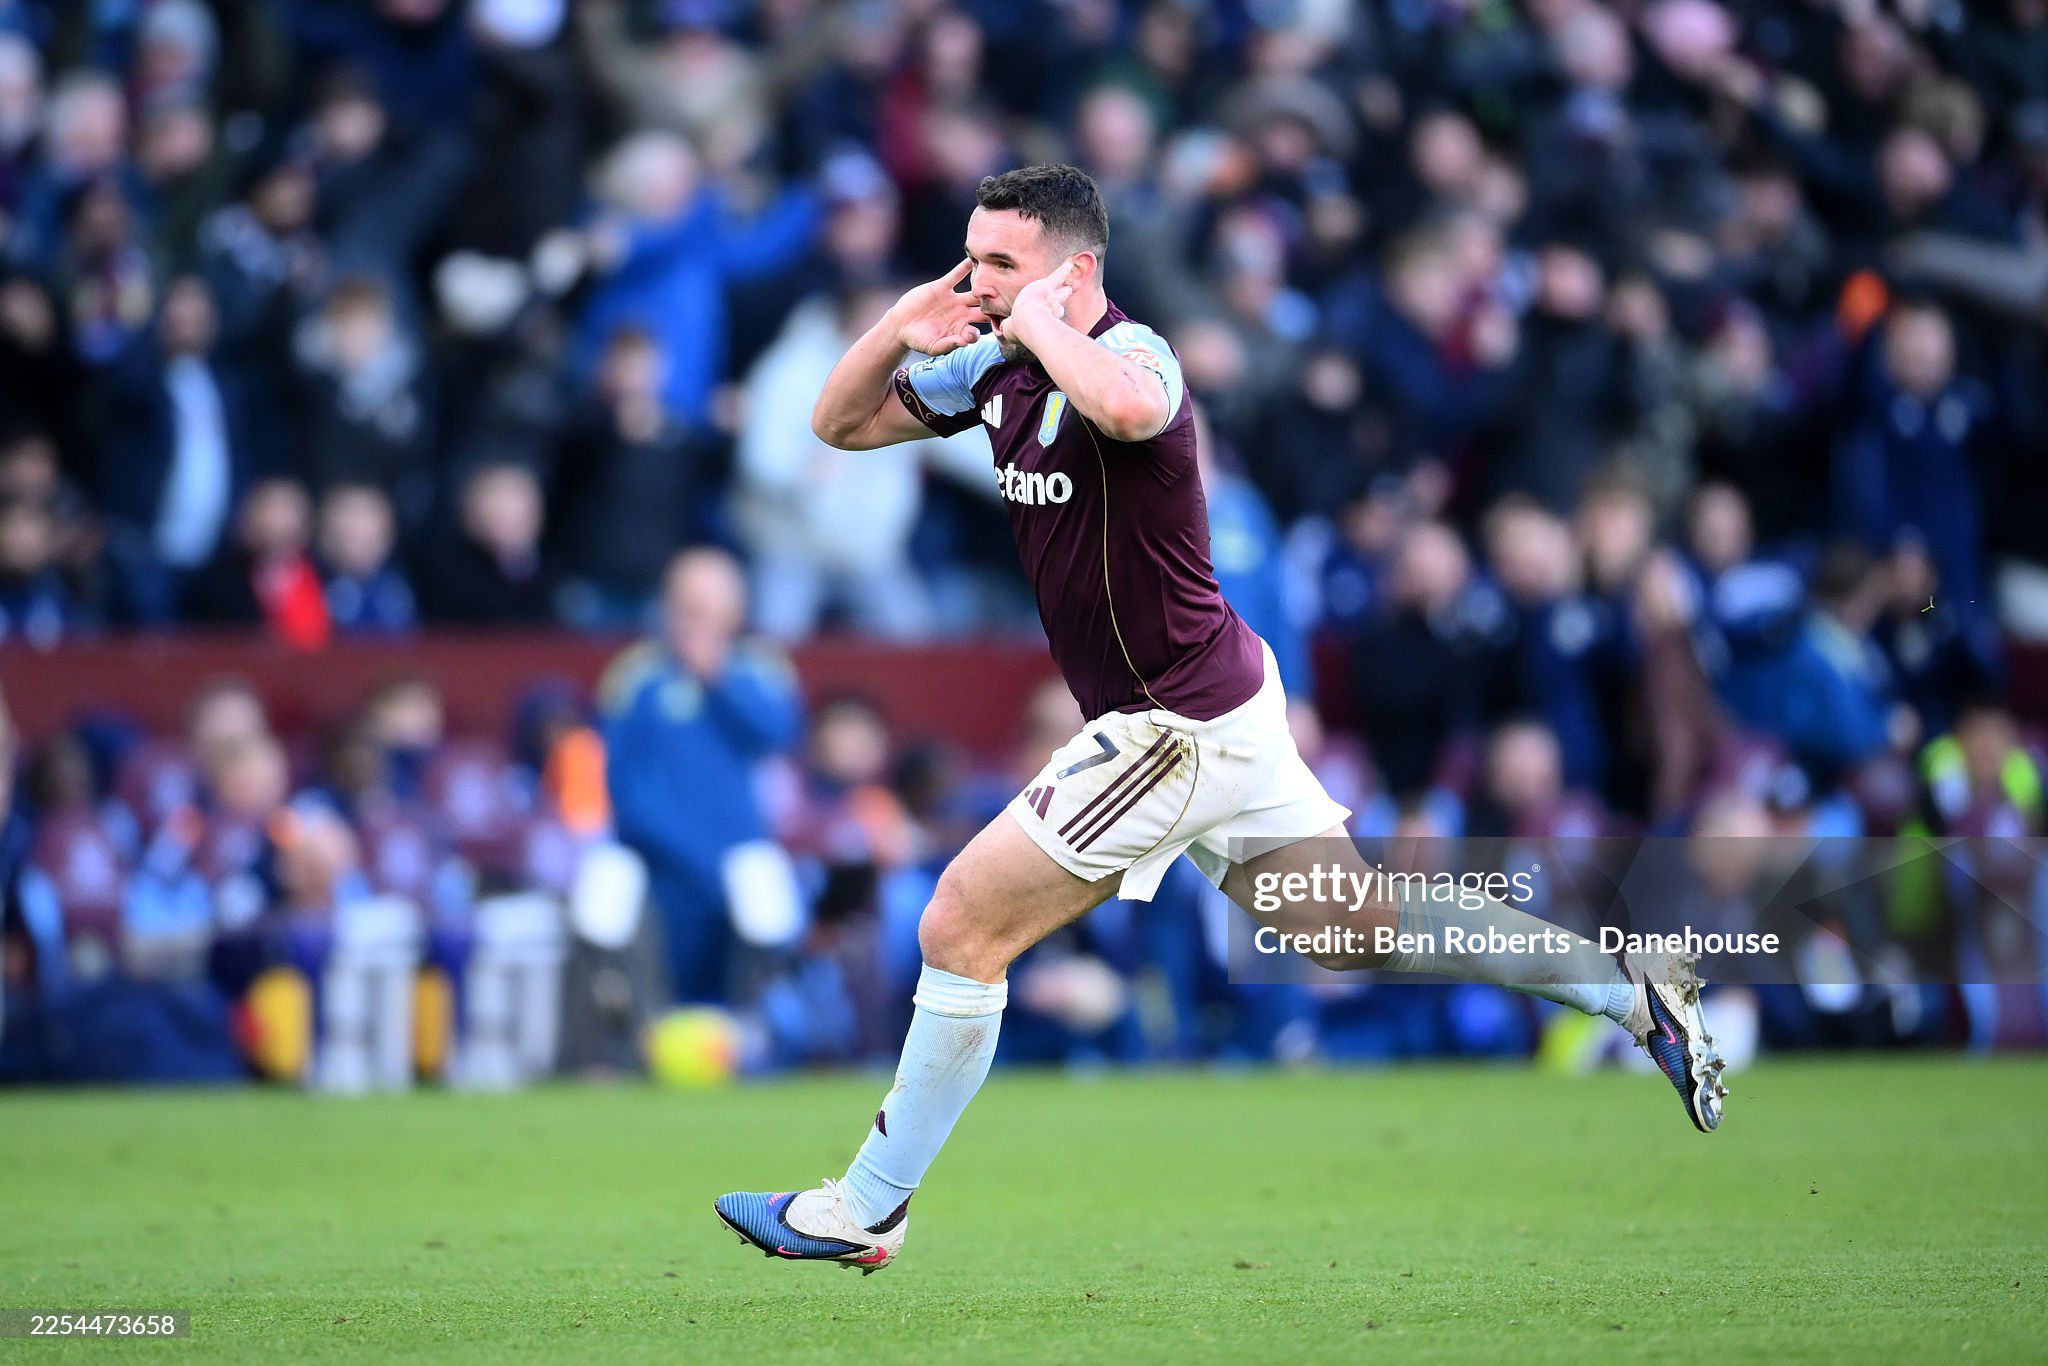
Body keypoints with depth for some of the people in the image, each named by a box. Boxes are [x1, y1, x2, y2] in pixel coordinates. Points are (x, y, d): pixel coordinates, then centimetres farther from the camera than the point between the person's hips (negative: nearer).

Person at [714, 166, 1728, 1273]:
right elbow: (841, 423, 13)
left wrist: (1036, 319, -30)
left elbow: (1127, 405, -48)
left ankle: (865, 1213, 4)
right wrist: (901, 323, -6)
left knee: (959, 932, -6)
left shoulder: (1131, 352, -21)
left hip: (1178, 724, -10)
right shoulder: (998, 369, 7)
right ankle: (1632, 989, 23)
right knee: (1366, 928, 17)